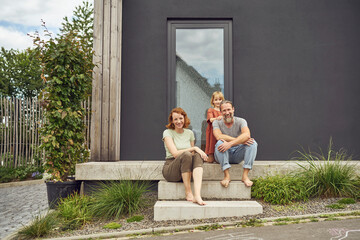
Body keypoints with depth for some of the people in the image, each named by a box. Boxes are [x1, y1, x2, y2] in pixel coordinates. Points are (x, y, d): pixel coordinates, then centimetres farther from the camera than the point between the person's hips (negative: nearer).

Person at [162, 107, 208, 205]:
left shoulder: (189, 133, 13)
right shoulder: (168, 133, -2)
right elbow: (175, 153, -14)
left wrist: (198, 152, -5)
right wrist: (194, 148, -20)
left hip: (186, 170, 4)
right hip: (170, 169, -4)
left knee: (198, 156, -29)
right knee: (186, 155, -35)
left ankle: (197, 195, -45)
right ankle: (188, 193, -26)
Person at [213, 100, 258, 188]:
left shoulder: (241, 121, -3)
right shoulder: (217, 122, -3)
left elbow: (247, 135, -25)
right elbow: (219, 136, -25)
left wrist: (230, 143, -40)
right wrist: (240, 140, -30)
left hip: (237, 154, 1)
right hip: (223, 155, -1)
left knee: (253, 143, -23)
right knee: (220, 143, -32)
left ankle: (245, 175, -25)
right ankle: (227, 175, -31)